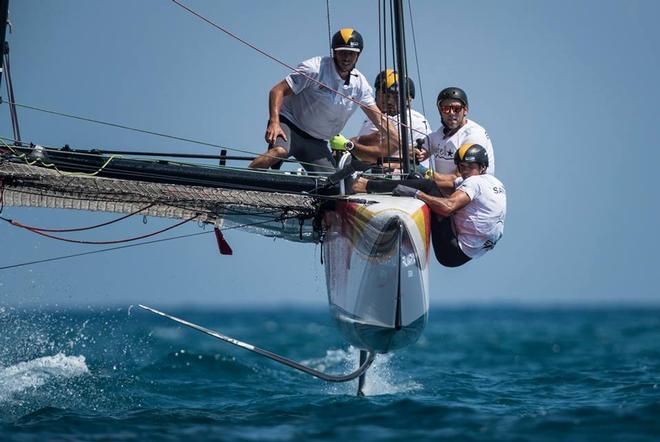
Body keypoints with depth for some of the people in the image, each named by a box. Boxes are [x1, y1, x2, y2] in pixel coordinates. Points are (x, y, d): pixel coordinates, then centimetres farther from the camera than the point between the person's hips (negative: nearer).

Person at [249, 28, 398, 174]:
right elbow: (278, 90, -15)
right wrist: (274, 122, -30)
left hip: (316, 142, 6)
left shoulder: (360, 83, 3)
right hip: (289, 123, -6)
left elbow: (378, 117, 6)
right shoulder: (315, 68, -14)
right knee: (279, 151, -37)